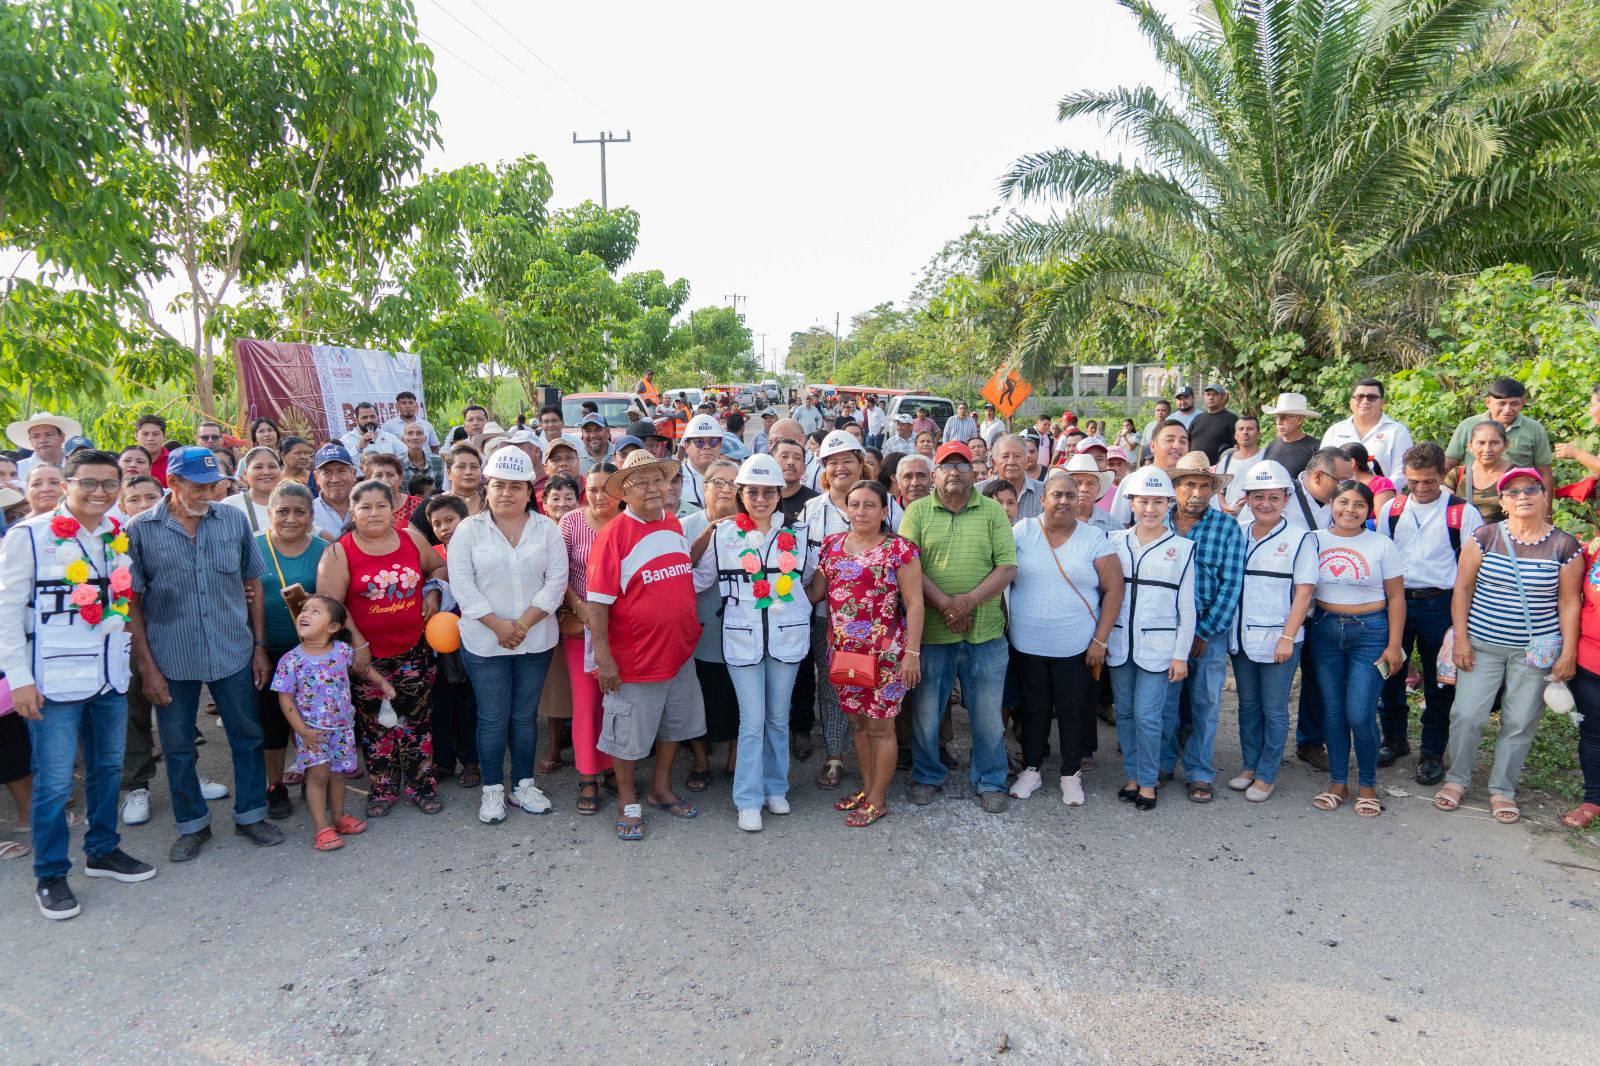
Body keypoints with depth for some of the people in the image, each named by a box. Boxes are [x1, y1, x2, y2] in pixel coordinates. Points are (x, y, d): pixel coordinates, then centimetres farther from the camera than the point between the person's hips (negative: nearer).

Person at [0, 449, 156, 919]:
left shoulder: (120, 537, 7)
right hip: (54, 682, -5)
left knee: (107, 768, 16)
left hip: (111, 677, 5)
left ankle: (103, 851, 32)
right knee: (54, 782, 1)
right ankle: (50, 876, 17)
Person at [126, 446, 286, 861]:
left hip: (234, 654, 1)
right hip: (171, 660, -1)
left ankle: (250, 814, 28)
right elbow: (131, 603, -3)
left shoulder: (234, 520, 0)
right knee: (177, 746, 11)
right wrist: (147, 666, -7)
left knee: (247, 736, 11)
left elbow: (253, 584, 6)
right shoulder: (140, 531, -5)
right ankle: (192, 823, 30)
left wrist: (260, 646, 4)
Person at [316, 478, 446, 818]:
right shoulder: (339, 552, -7)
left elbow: (439, 567, 19)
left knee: (416, 719, 9)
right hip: (367, 654, -2)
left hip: (414, 650, 2)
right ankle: (383, 789, 24)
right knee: (375, 723, 9)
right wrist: (357, 643, -13)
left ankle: (421, 785, 22)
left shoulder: (412, 538, 2)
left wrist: (432, 592, 0)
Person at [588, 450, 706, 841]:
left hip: (679, 652, 7)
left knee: (674, 724, 21)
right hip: (634, 659, -7)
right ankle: (629, 801, 29)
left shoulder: (674, 525, 4)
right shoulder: (613, 535, -16)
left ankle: (661, 789, 41)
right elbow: (598, 602, -17)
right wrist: (603, 656, -19)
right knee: (629, 733, 8)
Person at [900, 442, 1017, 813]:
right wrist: (945, 604, -17)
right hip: (931, 630, 0)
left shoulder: (992, 511, 3)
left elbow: (1007, 567, -3)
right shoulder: (917, 512, 2)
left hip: (985, 631, 0)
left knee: (988, 713, 10)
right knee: (926, 710, 12)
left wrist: (969, 600, -16)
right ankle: (926, 776, 32)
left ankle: (990, 782, 27)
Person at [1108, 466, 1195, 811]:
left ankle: (1148, 782, 13)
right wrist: (1102, 639, 6)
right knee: (1125, 713, 10)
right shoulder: (1117, 543, 5)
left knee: (1147, 716, -3)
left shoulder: (1182, 548, -1)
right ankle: (1131, 775, 24)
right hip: (1119, 644, 3)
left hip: (1158, 647, -3)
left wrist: (1181, 655, -4)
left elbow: (1187, 607, -1)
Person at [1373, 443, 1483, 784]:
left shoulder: (1463, 513, -4)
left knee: (1439, 682, 6)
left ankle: (1432, 753, 20)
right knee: (1389, 674, 9)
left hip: (1439, 604, -3)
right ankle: (1394, 740, 28)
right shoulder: (1390, 509, 5)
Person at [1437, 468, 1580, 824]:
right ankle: (1457, 779, 17)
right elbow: (1462, 588, 0)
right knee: (1466, 714, -2)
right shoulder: (1484, 538, -1)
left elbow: (1570, 602, 2)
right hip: (1482, 644, 0)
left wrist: (1569, 653, -1)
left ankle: (1502, 789, 21)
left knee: (1520, 723, 5)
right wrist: (1461, 638, -5)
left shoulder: (1565, 546, 0)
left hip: (1535, 650, 0)